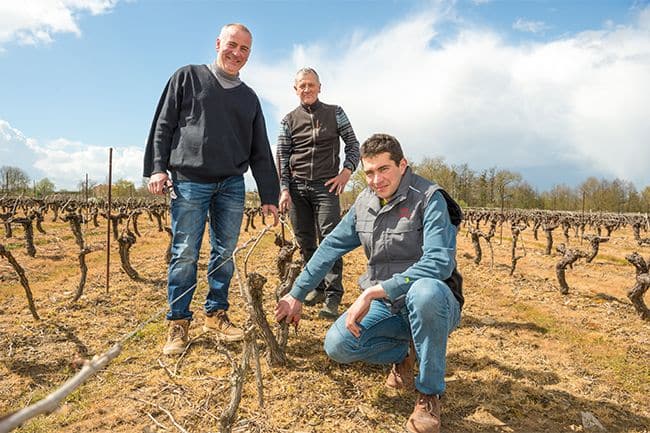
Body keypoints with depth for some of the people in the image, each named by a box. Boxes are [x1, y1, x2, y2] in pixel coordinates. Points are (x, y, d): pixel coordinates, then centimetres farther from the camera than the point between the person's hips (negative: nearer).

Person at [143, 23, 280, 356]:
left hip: (232, 185, 4)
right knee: (185, 254, -3)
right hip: (189, 181, -3)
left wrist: (269, 196, 10)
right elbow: (163, 125, 4)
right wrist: (157, 167, -7)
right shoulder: (188, 77, 9)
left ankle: (216, 315, 19)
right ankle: (178, 323, 9)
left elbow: (260, 153, 15)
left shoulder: (249, 98, 18)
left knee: (225, 253, 5)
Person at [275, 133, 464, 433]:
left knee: (425, 292, -41)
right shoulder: (365, 202, 4)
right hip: (386, 306, 6)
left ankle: (429, 395, -16)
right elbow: (332, 246, 10)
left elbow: (439, 262, -30)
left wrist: (373, 291, -33)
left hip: (433, 304, -5)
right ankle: (404, 353, 15)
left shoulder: (429, 199, -17)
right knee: (337, 346, -16)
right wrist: (297, 294, 10)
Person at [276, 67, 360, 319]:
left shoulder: (335, 113, 8)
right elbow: (282, 157, 7)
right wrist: (284, 189, -2)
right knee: (305, 241, 7)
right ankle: (316, 287, 22)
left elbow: (353, 144, 10)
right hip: (297, 187, 3)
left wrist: (347, 170, -4)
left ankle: (332, 298, -11)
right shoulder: (289, 120, 10)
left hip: (326, 185, -2)